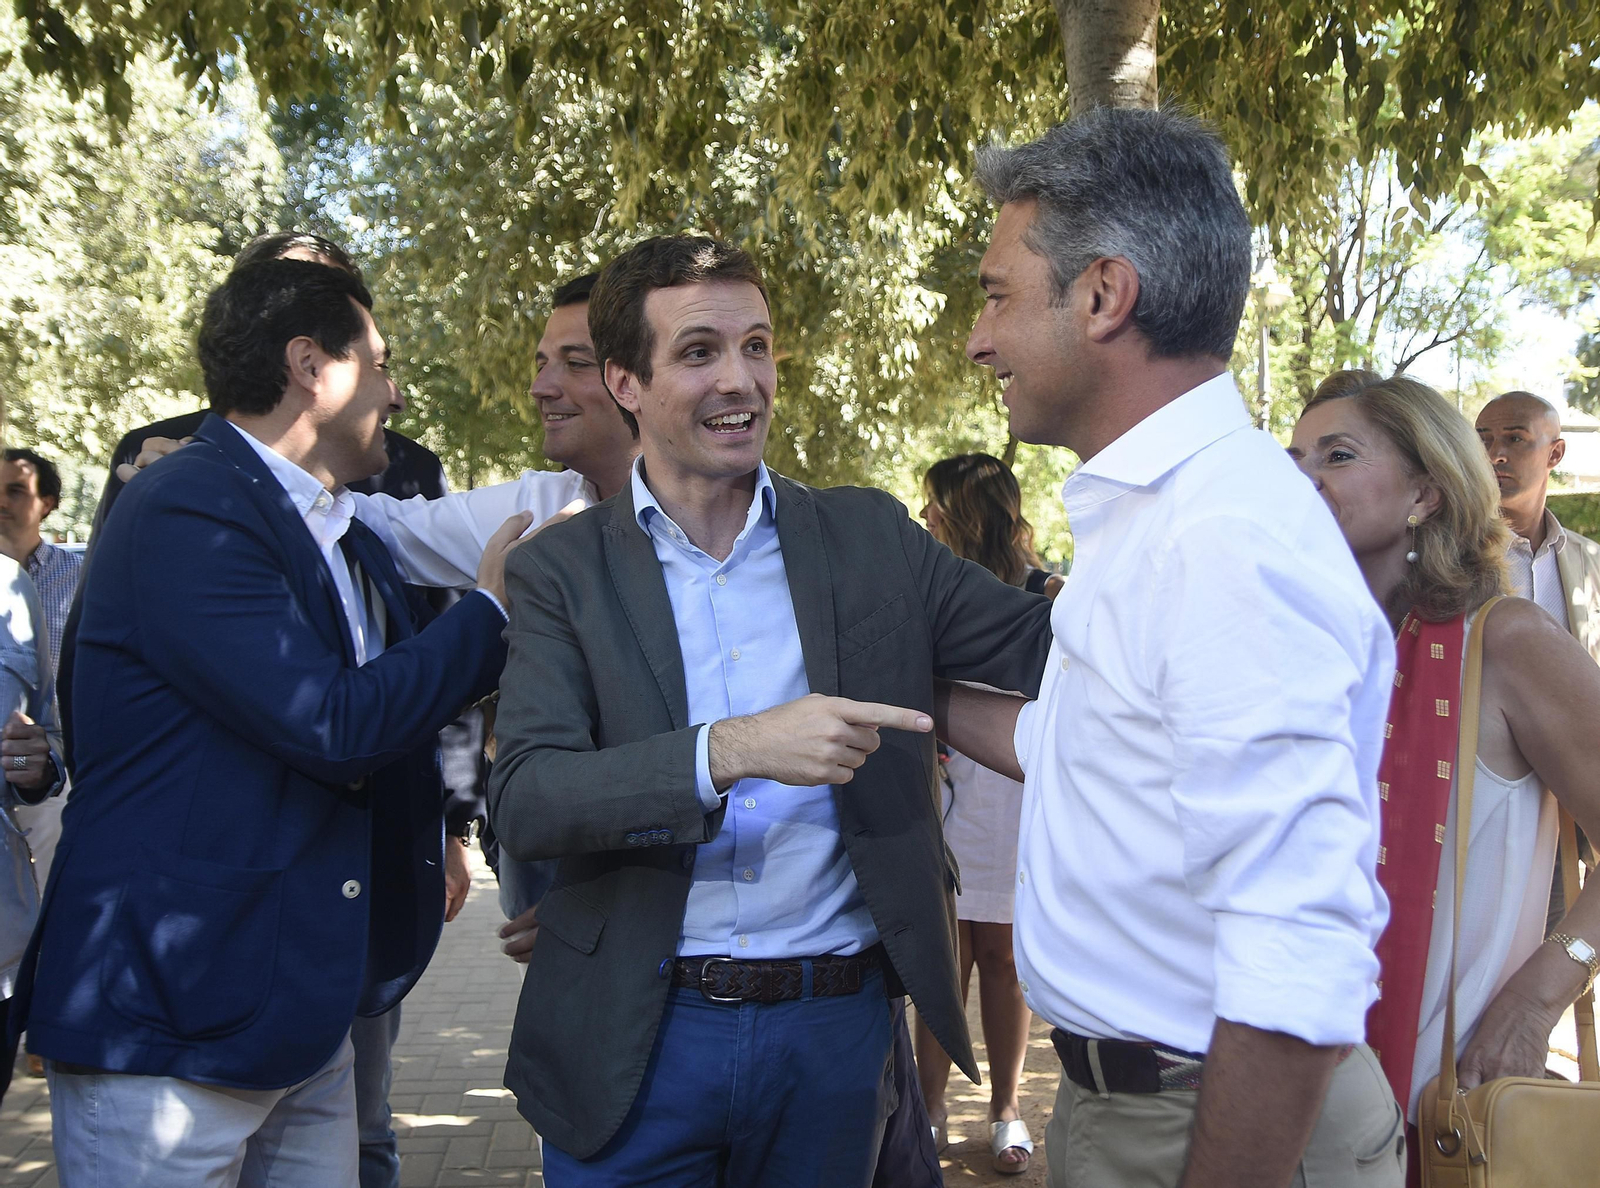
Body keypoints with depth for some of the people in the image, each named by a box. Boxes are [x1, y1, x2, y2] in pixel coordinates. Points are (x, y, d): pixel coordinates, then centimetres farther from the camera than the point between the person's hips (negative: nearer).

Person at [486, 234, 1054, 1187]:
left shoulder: (871, 537, 3)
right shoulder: (564, 571, -3)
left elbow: (1050, 646, 0)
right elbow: (524, 802, -14)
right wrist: (729, 750, -27)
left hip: (837, 1032, 2)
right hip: (637, 1038, -1)